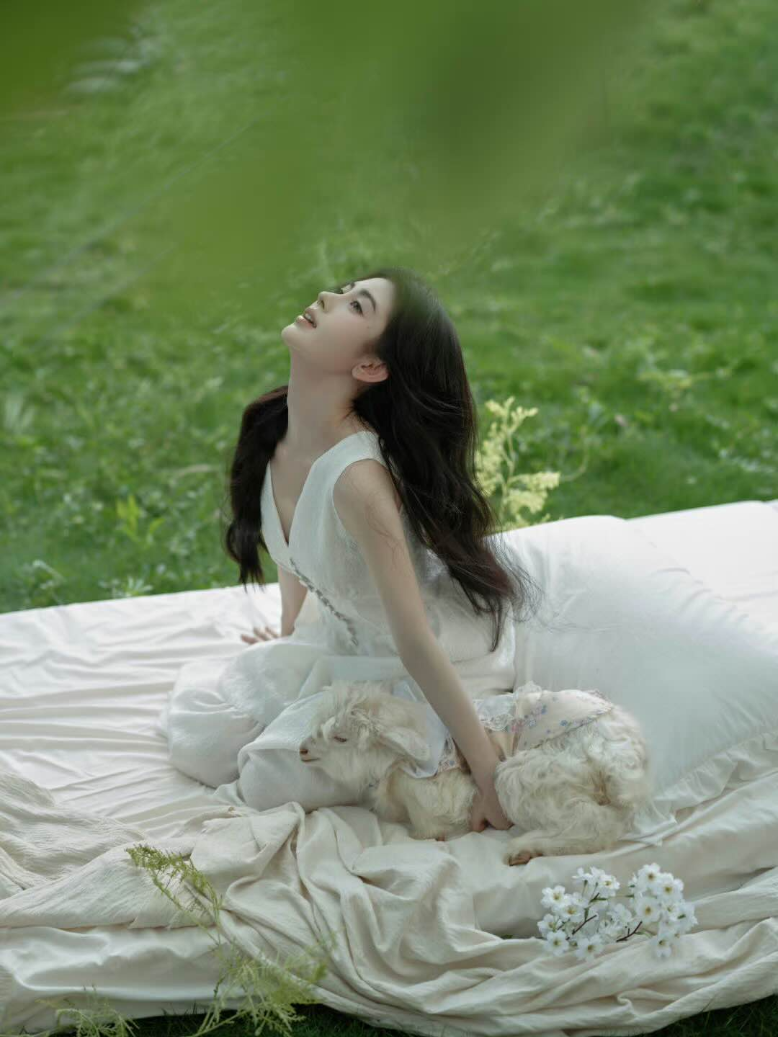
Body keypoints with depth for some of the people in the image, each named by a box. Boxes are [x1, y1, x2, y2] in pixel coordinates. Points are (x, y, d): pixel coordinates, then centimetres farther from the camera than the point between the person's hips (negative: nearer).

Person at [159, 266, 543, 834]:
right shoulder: (271, 427, -13)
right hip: (344, 640, 7)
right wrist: (291, 634, 23)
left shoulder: (359, 478, -36)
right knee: (196, 734, 4)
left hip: (440, 665, -7)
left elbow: (416, 644, -32)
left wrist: (490, 773, -29)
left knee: (274, 780, -13)